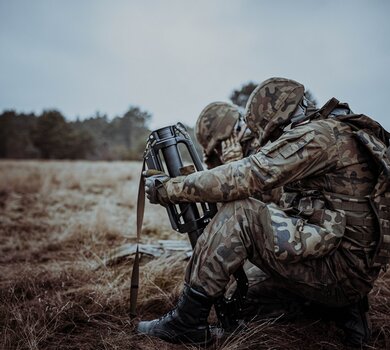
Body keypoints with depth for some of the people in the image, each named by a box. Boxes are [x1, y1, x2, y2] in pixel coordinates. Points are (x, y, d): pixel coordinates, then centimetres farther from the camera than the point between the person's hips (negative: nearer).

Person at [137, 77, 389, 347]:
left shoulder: (315, 134, -14)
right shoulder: (340, 132, 16)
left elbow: (241, 179, -23)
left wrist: (169, 188, -14)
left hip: (341, 268, -10)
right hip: (356, 272, 10)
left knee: (238, 214, -17)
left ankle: (188, 321, -9)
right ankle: (346, 307, 16)